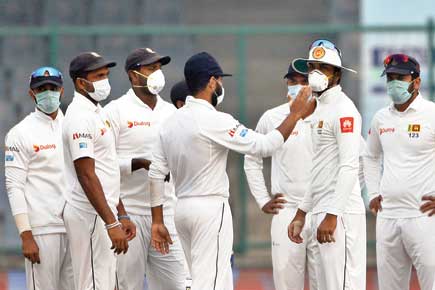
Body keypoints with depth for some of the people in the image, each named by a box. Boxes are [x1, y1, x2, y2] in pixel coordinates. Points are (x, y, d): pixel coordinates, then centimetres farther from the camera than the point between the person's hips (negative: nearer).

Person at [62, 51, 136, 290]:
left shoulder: (98, 113, 17)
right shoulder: (80, 117, -15)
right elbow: (86, 176, -21)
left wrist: (121, 215, 19)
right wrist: (111, 224, -25)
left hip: (103, 214, 10)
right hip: (90, 216, -10)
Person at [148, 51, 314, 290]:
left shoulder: (171, 122, 9)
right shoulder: (215, 121, -14)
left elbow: (156, 174, 10)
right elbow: (263, 145, -13)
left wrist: (157, 221, 14)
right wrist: (295, 115, -4)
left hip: (182, 208, 8)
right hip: (211, 208, -8)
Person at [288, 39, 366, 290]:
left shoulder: (343, 110, -11)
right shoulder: (320, 109, 19)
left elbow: (349, 166, -18)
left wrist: (332, 215, -22)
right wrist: (301, 214, 22)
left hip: (340, 213, -10)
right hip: (323, 211, 10)